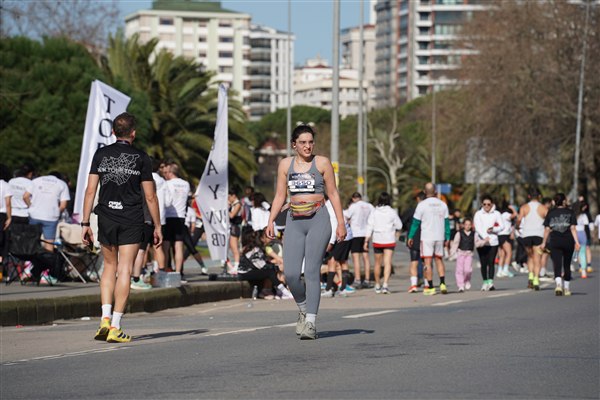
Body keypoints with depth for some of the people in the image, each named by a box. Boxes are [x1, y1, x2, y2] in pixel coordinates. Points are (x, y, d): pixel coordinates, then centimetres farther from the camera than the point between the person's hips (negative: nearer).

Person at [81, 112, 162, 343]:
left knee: (109, 267, 16)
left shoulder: (101, 155, 3)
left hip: (106, 219, 2)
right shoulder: (141, 158, -2)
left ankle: (105, 320, 2)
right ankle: (115, 328, -5)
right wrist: (157, 227, 6)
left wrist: (85, 223, 3)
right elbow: (150, 196, -2)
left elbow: (90, 191, 0)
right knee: (124, 271, -1)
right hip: (131, 220, -2)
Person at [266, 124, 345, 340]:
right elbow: (280, 196, 14)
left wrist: (341, 223, 1)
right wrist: (271, 221, 4)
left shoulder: (322, 163, 4)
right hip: (294, 221, 3)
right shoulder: (285, 164, 11)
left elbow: (333, 194, 6)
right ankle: (303, 309, 20)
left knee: (311, 271, -10)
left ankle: (311, 322, -10)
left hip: (318, 219, -3)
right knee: (291, 273, -7)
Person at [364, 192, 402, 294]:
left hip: (377, 240, 2)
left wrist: (366, 241, -2)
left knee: (377, 263, 16)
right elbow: (399, 226, 2)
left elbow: (369, 227, -4)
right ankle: (385, 284, -24)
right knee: (387, 263, -8)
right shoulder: (392, 212, -5)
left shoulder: (374, 212, -2)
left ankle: (378, 285, 27)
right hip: (389, 240, -2)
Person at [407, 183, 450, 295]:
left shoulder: (422, 205, -7)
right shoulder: (443, 204, 5)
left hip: (427, 237, -4)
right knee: (439, 260, 14)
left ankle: (430, 287, -4)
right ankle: (442, 284, -1)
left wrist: (411, 237, 5)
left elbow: (415, 223, -4)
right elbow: (447, 222, 8)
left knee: (428, 262, -1)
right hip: (440, 237, 4)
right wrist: (447, 237, 14)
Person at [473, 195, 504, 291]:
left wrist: (493, 229, -13)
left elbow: (502, 226, 5)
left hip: (493, 242, 0)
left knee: (491, 262, -8)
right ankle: (485, 282, 13)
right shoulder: (478, 214, 4)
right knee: (483, 263, 3)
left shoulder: (496, 214, 7)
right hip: (482, 242, 0)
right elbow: (477, 227, -8)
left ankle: (490, 282, -15)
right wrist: (485, 237, -22)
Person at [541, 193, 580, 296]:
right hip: (568, 241, 0)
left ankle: (559, 284, -30)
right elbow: (573, 228, -6)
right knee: (567, 265, 14)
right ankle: (566, 288, 22)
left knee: (557, 265, -6)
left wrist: (544, 242, 10)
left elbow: (547, 229, 2)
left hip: (554, 242, 0)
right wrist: (576, 241, -8)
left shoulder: (550, 213, 4)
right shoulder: (570, 212, 1)